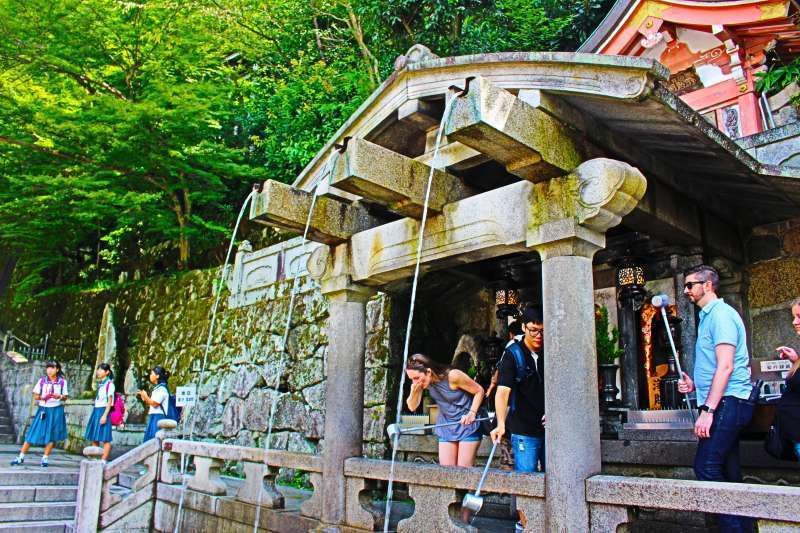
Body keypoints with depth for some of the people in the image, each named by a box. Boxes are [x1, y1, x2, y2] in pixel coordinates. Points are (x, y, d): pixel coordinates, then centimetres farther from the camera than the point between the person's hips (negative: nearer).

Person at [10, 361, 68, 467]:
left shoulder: (62, 382, 3)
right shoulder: (42, 381, 3)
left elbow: (65, 397, 6)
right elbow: (35, 396, 4)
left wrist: (60, 396, -15)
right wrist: (42, 397, -16)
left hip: (56, 411, 0)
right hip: (43, 410, 0)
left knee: (52, 436, 1)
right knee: (33, 434, 0)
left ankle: (45, 458, 11)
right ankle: (21, 457, 10)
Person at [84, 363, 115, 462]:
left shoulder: (109, 384, -7)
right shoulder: (99, 383, 16)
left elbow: (109, 401, -12)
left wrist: (105, 415, -17)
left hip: (103, 410, -8)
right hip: (96, 410, 9)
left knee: (105, 439, -7)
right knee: (94, 438, 9)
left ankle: (103, 461, -5)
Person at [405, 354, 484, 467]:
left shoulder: (452, 376, -26)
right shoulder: (421, 382, -11)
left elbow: (479, 391, -14)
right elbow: (412, 407, -6)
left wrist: (472, 413, -24)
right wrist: (414, 391, -24)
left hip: (467, 423, -5)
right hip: (446, 425, 5)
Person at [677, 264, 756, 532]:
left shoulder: (720, 314, -12)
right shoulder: (709, 316, 20)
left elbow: (726, 367, -20)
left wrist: (707, 409, -23)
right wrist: (696, 383, 14)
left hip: (727, 402, -11)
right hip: (725, 402, 11)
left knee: (706, 466, -13)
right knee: (728, 470, 12)